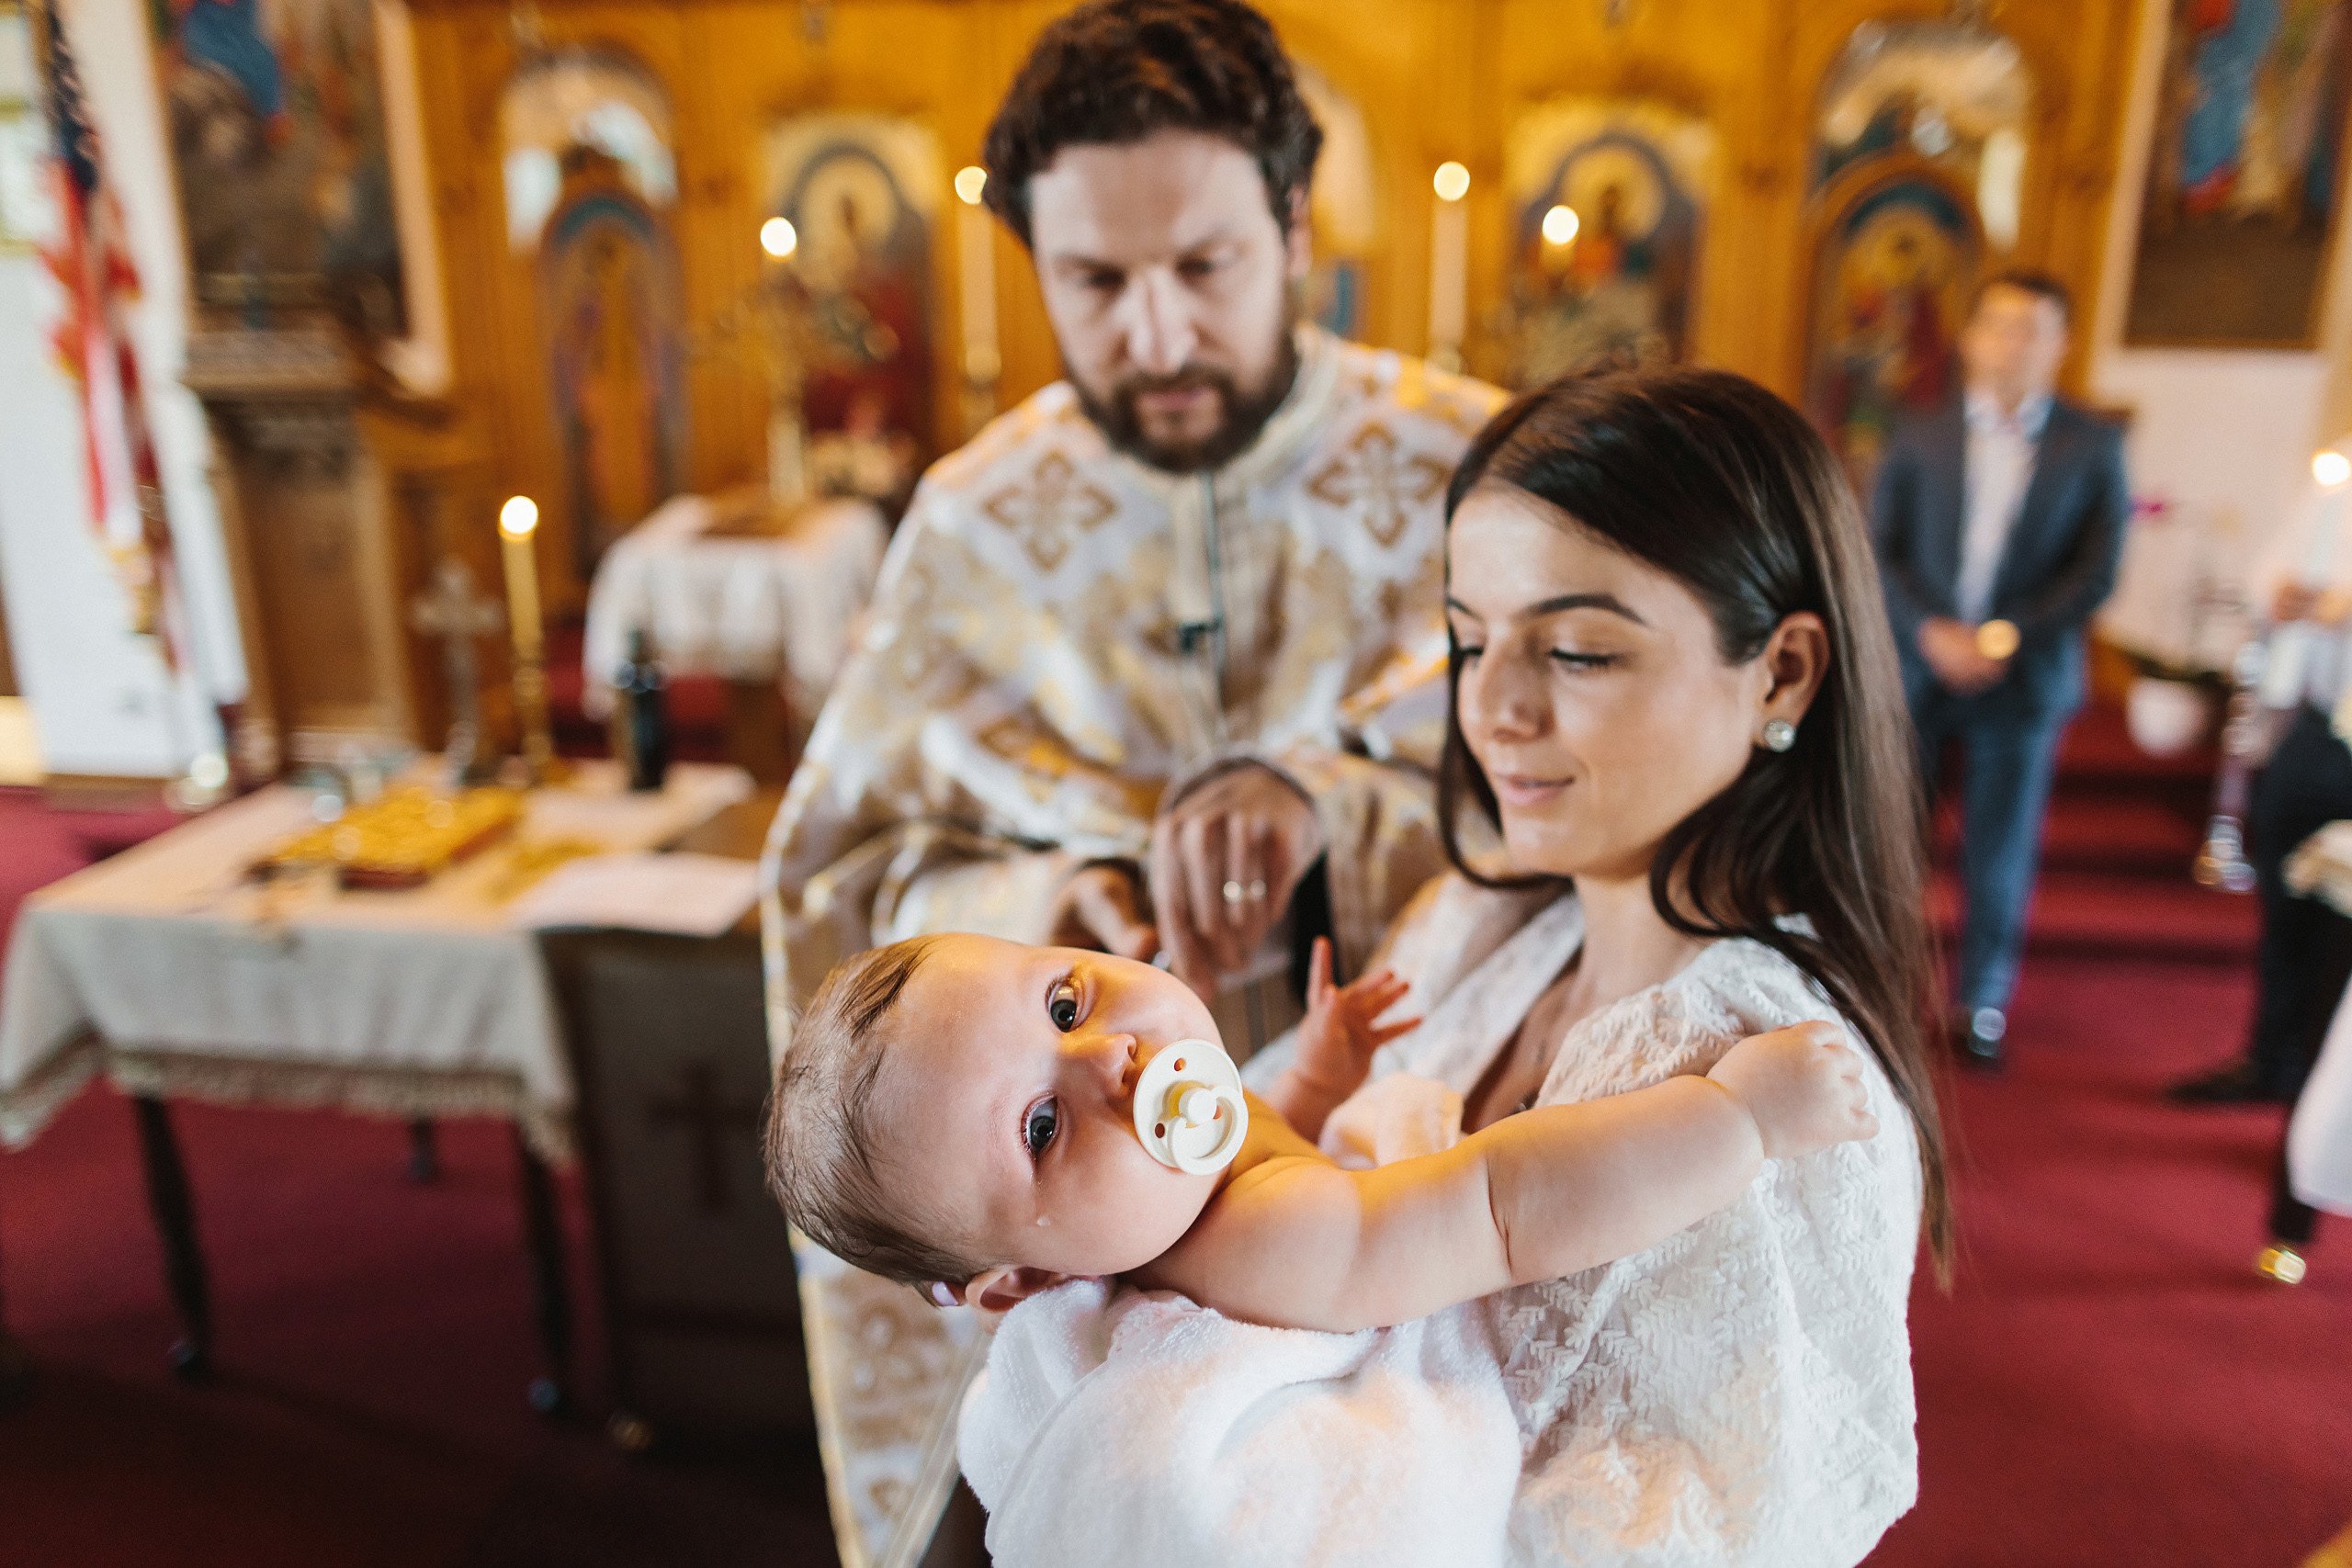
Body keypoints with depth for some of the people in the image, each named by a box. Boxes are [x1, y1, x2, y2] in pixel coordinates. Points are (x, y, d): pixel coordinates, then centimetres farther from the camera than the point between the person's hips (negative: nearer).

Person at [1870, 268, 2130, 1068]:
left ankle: (1982, 1007, 17)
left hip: (2025, 675, 0)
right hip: (1919, 665, 1)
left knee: (2001, 850, 4)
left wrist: (2007, 637, -13)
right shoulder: (1920, 438, 7)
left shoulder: (2092, 445, 5)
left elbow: (2098, 567, -1)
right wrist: (1932, 632, -14)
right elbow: (1880, 551, 1)